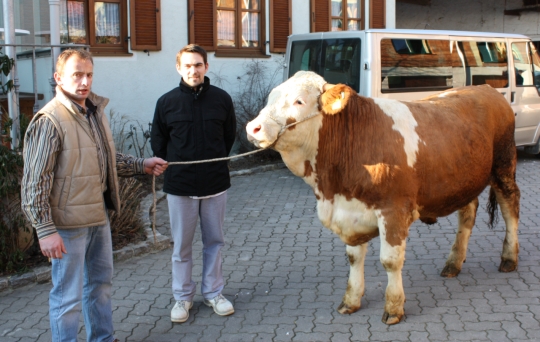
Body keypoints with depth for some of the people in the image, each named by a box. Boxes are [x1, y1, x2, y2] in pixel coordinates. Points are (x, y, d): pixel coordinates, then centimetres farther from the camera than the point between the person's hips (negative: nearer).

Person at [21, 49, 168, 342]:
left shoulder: (95, 111, 8)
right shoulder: (49, 120, -17)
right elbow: (35, 182, -18)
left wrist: (142, 165, 10)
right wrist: (45, 230, -21)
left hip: (99, 218, 9)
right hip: (68, 224, -8)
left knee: (101, 283, 22)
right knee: (68, 295, 3)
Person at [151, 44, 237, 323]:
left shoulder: (221, 99, -2)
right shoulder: (167, 102, -4)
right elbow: (157, 141, 7)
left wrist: (216, 162, 10)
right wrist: (173, 166, 5)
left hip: (216, 184, 1)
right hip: (179, 186, -1)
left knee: (214, 241, 12)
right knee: (181, 245, 8)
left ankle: (213, 293, 26)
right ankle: (182, 297, 22)